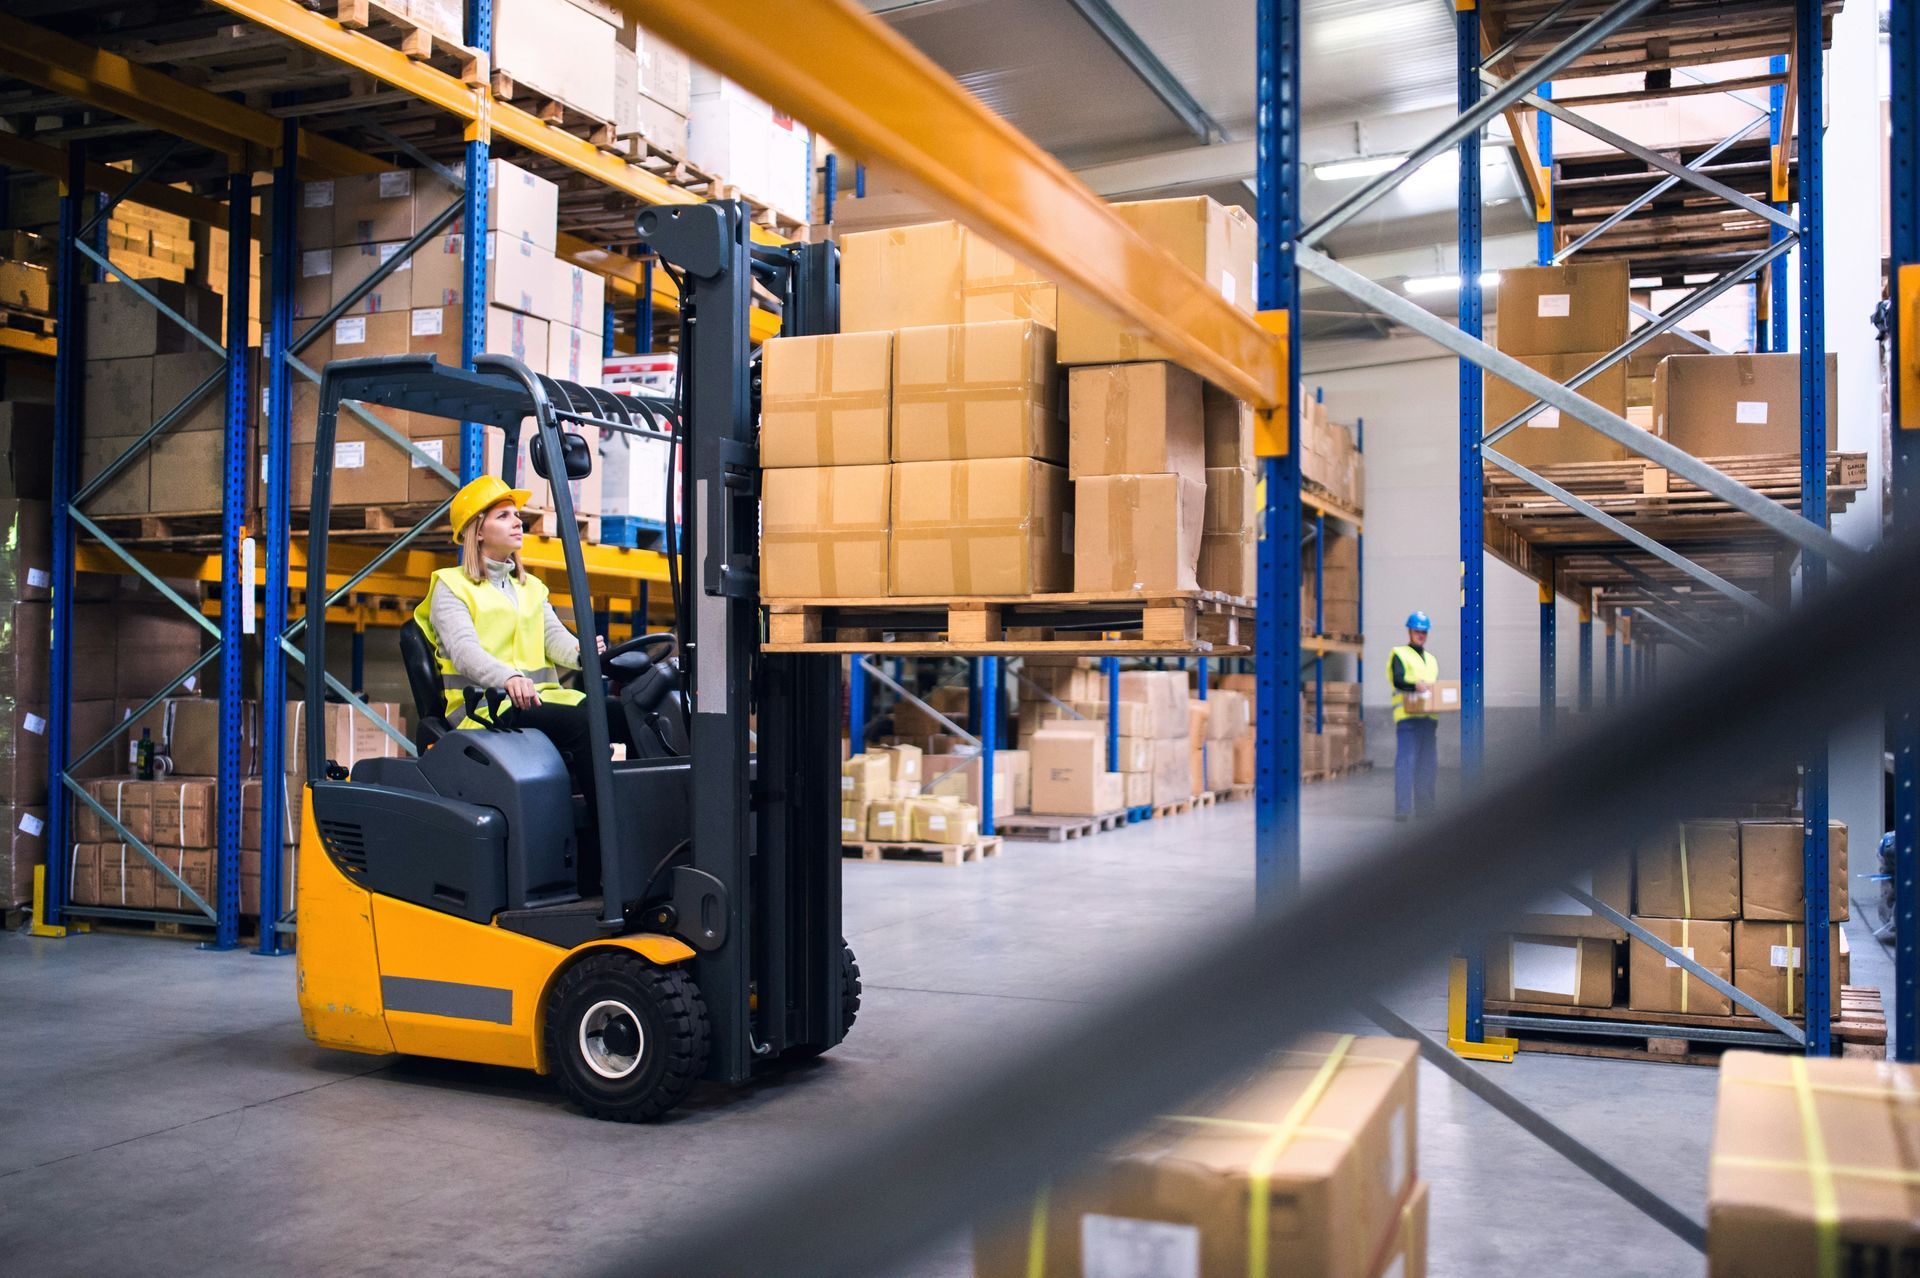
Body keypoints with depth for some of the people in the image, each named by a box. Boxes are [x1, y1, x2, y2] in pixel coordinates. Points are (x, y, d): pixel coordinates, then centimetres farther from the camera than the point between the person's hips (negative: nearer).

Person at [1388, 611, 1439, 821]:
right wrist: (1415, 684, -33)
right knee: (1405, 761, -13)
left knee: (1428, 764, 8)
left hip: (1429, 717, 7)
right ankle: (1402, 809, -15)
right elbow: (1398, 679, -14)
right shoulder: (1399, 654, 4)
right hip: (1408, 716, -7)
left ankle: (1425, 806, 15)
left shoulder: (1431, 659, 27)